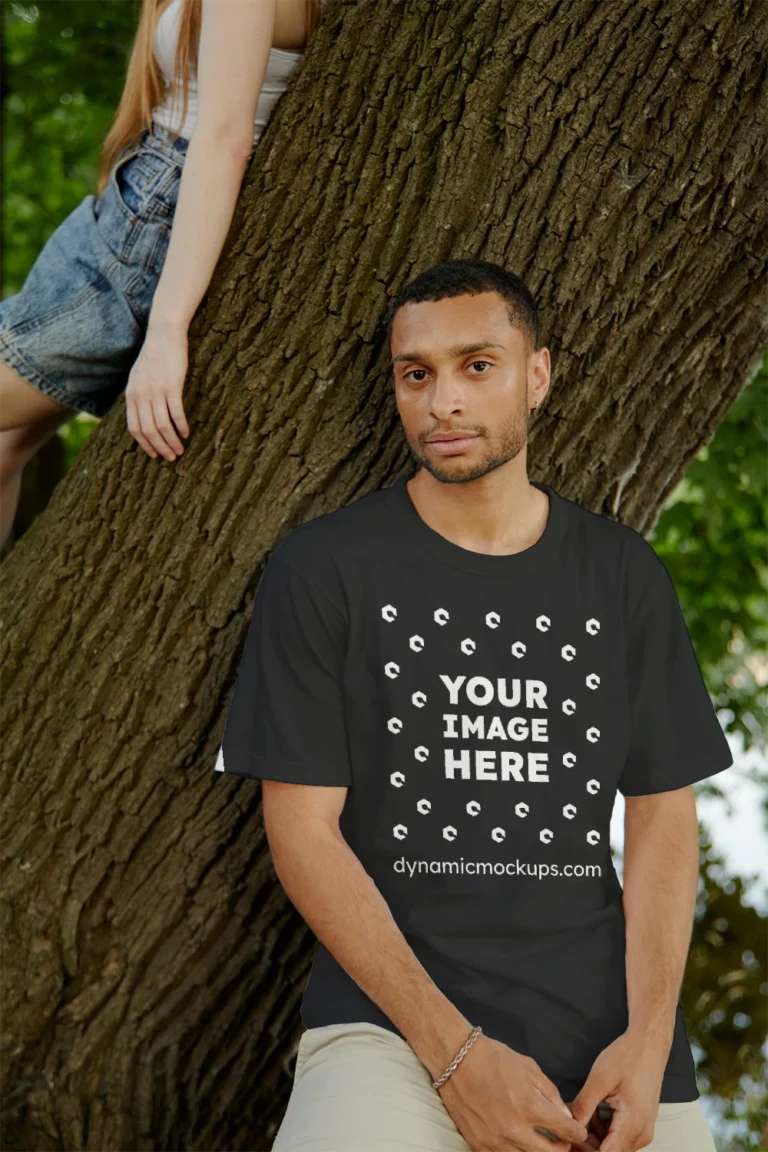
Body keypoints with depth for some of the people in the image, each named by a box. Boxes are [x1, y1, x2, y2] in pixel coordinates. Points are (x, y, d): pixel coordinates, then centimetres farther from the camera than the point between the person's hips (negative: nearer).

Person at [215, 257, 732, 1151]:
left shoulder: (624, 575, 12)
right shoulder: (321, 570, 2)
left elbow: (662, 817, 10)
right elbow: (302, 828, -3)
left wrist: (648, 1039, -6)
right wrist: (455, 1054, -12)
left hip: (605, 1015, 3)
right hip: (392, 1022, -3)